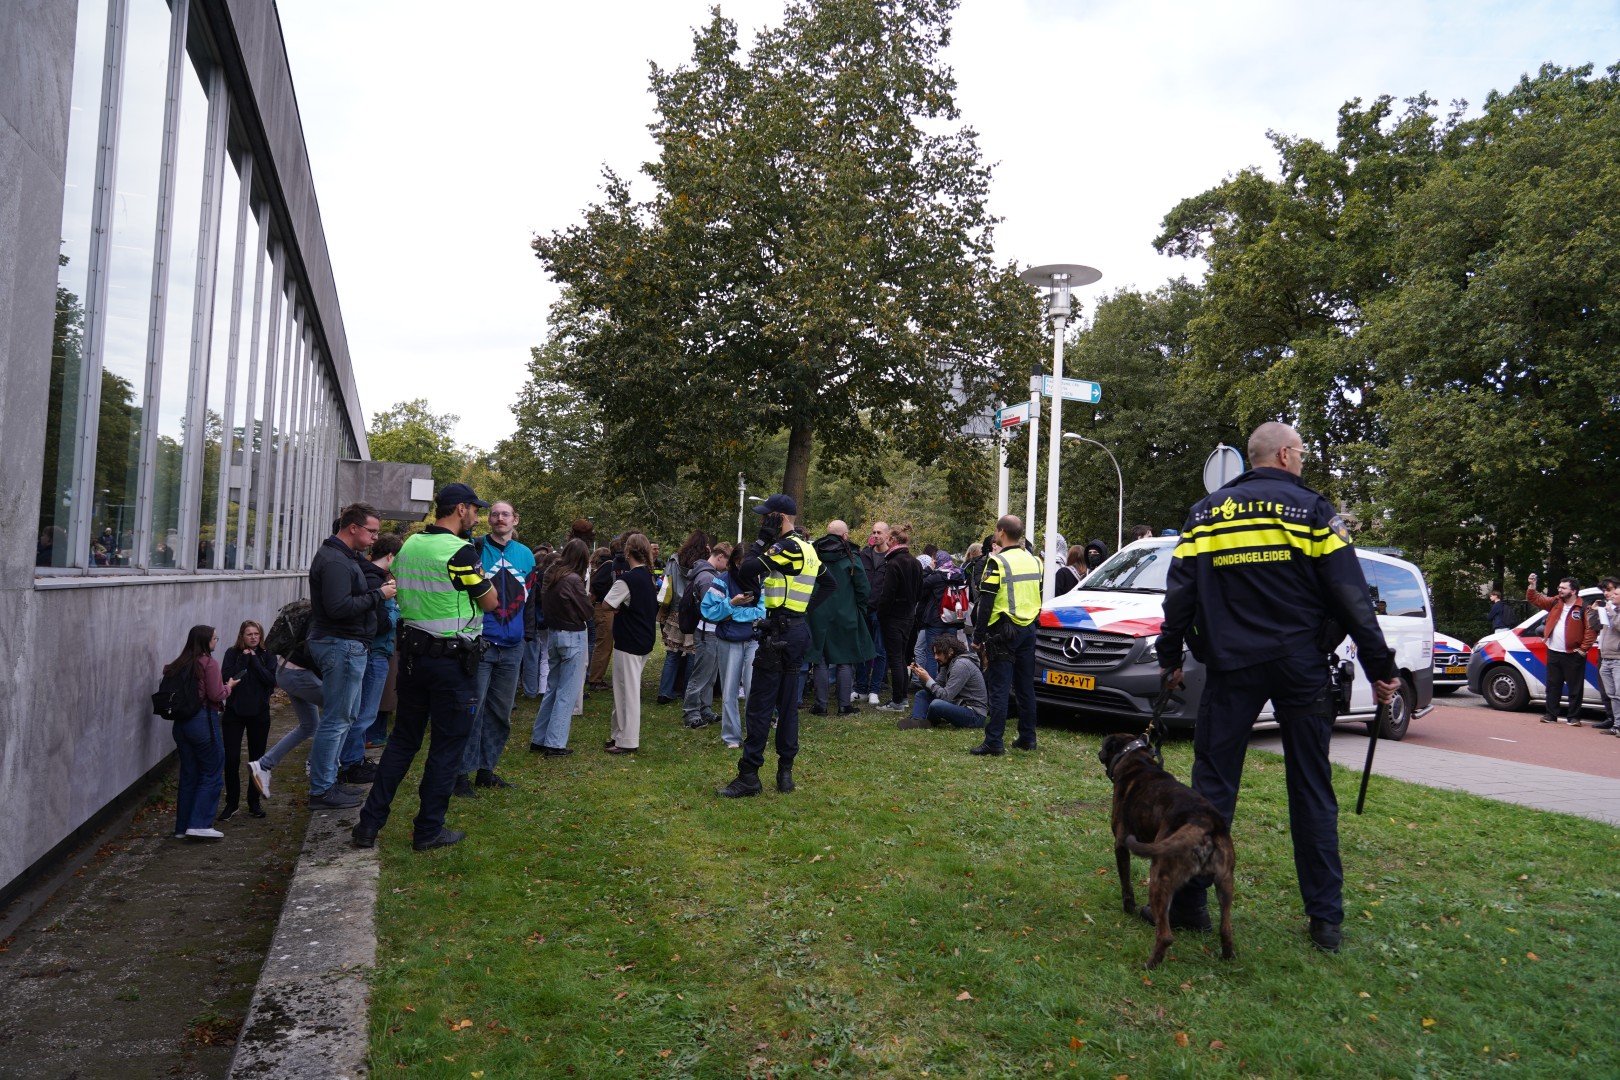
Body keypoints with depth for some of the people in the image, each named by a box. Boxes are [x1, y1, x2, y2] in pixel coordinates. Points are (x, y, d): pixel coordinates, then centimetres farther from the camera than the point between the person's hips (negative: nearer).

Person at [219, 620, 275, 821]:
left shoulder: (266, 656, 2)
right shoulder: (232, 653, 0)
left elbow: (272, 680, -12)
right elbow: (227, 677, -14)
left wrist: (254, 660, -13)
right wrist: (244, 659, -14)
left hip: (259, 714, 1)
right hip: (234, 712, -1)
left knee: (257, 759, 8)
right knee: (231, 759, -5)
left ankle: (254, 803, 19)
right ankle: (232, 803, 10)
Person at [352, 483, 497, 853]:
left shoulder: (409, 545, 6)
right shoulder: (461, 552, -16)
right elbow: (490, 602, -8)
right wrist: (481, 574, 11)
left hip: (412, 653, 7)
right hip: (452, 660, -7)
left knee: (403, 739, 16)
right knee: (447, 746, 5)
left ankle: (369, 823, 17)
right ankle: (428, 830, 13)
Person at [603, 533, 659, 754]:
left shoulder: (627, 579, -19)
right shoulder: (649, 577, 8)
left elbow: (607, 604, -17)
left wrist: (619, 608, 2)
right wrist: (624, 608, 6)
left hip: (628, 642, -9)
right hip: (645, 639, 9)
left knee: (627, 690, -2)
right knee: (627, 689, 17)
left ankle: (628, 741, 4)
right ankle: (619, 733, 26)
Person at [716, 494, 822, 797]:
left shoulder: (789, 546, -15)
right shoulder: (807, 547, 15)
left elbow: (747, 570, -20)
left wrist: (764, 539, -9)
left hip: (779, 633, -10)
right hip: (798, 630, 10)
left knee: (760, 704, -5)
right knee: (787, 703, 12)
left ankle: (749, 776, -2)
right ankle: (785, 772, 17)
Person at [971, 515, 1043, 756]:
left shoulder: (998, 561, -12)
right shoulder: (1034, 561, 11)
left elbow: (986, 603, -14)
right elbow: (1039, 597, 16)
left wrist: (979, 636, -10)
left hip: (1004, 630, -7)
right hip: (1028, 629, 7)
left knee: (999, 688, -6)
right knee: (1026, 686, 13)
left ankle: (993, 743, -6)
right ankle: (1027, 738, 20)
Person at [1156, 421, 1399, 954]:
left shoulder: (1205, 514, 6)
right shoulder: (1313, 511, -1)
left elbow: (1179, 594, 5)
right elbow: (1351, 596, -5)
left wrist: (1170, 659, 14)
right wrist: (1380, 668, -1)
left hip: (1231, 667, 1)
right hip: (1302, 669, -1)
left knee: (1213, 784, 5)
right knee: (1312, 790, 8)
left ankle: (1190, 900, 7)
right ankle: (1325, 918, 12)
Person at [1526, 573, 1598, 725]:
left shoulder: (1584, 608, -8)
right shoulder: (1554, 603, 8)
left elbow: (1591, 630, -11)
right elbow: (1535, 599, 13)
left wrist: (1583, 649, -12)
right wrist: (1532, 586, -3)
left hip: (1573, 655, -5)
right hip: (1553, 653, 5)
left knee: (1575, 688, 2)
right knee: (1552, 686, 9)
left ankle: (1573, 717, 9)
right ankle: (1551, 715, 15)